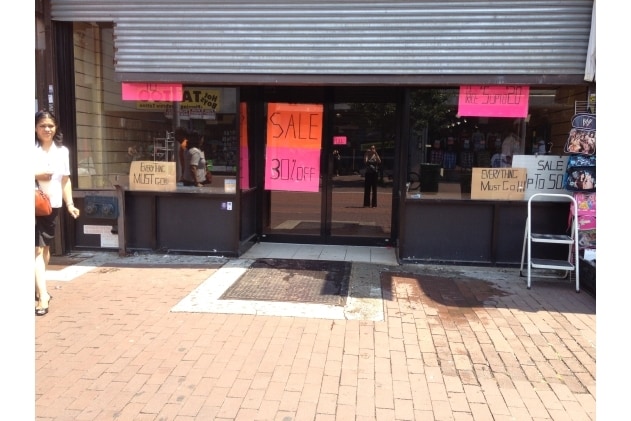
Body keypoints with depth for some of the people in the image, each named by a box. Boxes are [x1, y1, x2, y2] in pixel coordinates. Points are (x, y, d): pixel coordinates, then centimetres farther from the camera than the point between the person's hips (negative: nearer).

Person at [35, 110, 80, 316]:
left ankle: (39, 288, 32)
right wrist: (35, 175, -20)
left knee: (45, 246, 16)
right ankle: (43, 295, -11)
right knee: (37, 248, -10)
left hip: (53, 205, 5)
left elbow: (65, 180, 11)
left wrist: (70, 204, 6)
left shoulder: (62, 151, 9)